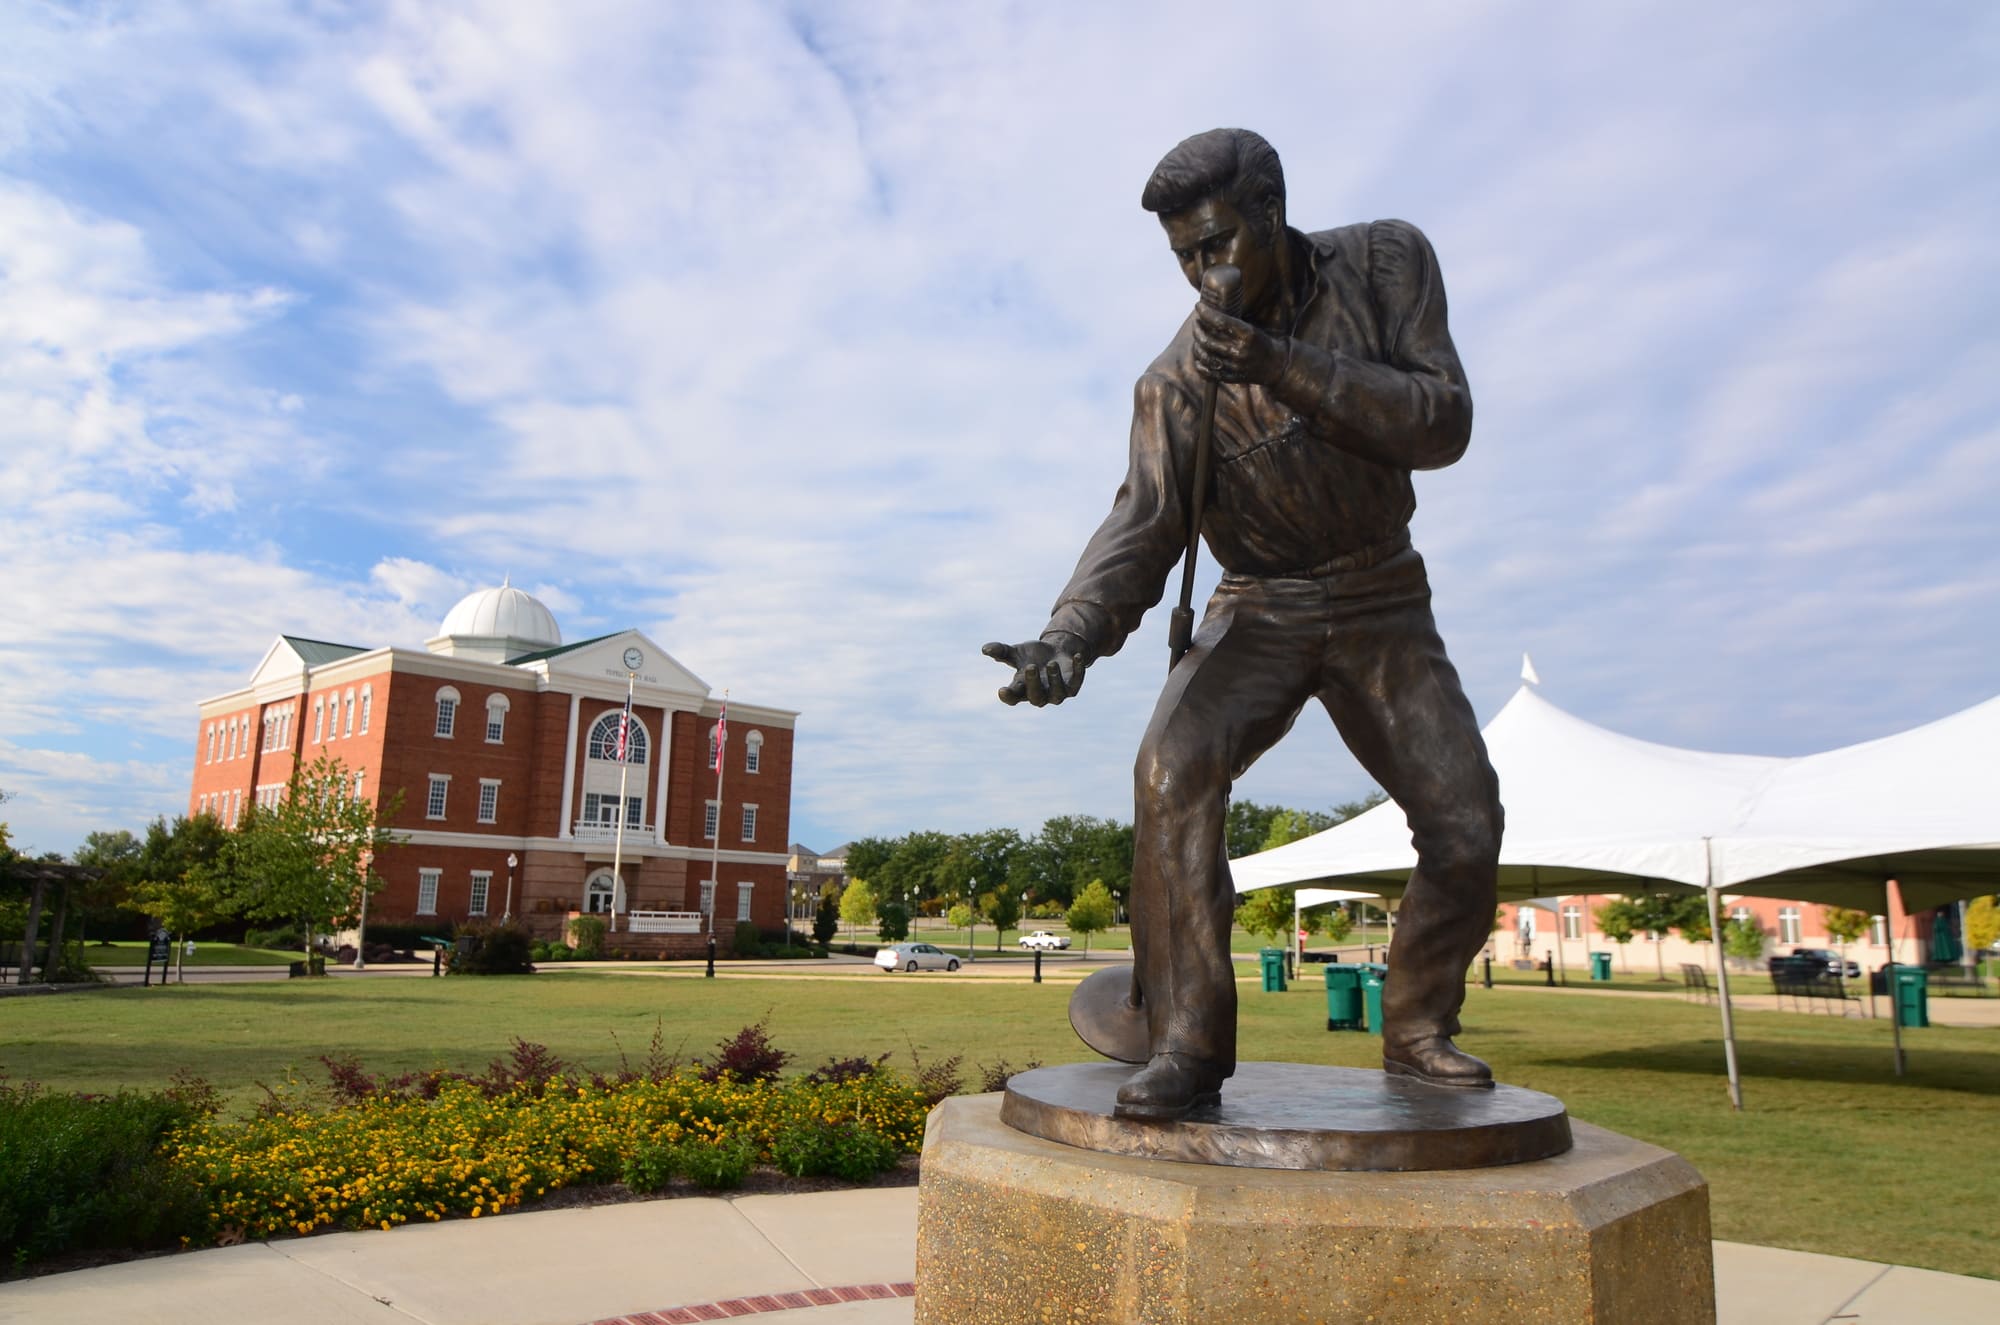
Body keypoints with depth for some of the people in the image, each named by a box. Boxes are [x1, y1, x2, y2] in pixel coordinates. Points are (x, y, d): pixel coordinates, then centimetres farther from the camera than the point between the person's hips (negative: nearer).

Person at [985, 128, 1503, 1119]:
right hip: (1258, 611, -1)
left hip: (1382, 605, 2)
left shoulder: (1386, 261, -8)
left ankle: (1417, 1029, 16)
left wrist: (1283, 365, -31)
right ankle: (1187, 1043, -22)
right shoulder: (1176, 378, -11)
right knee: (1172, 768, -28)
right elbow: (1144, 523, -19)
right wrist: (1073, 634, -39)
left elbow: (1442, 424, -18)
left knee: (1465, 821, -8)